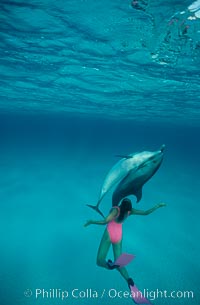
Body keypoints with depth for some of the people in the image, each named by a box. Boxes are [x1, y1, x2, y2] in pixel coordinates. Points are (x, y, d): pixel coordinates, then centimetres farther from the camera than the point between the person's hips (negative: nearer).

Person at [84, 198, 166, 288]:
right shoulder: (129, 211, -10)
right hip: (118, 236, 5)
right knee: (118, 263, 12)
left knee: (99, 261, -3)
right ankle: (128, 279, -16)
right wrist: (158, 205, 7)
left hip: (109, 234, -4)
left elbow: (105, 221, -31)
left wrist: (91, 222, -19)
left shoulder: (115, 210, -23)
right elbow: (146, 212, -5)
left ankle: (110, 265, -38)